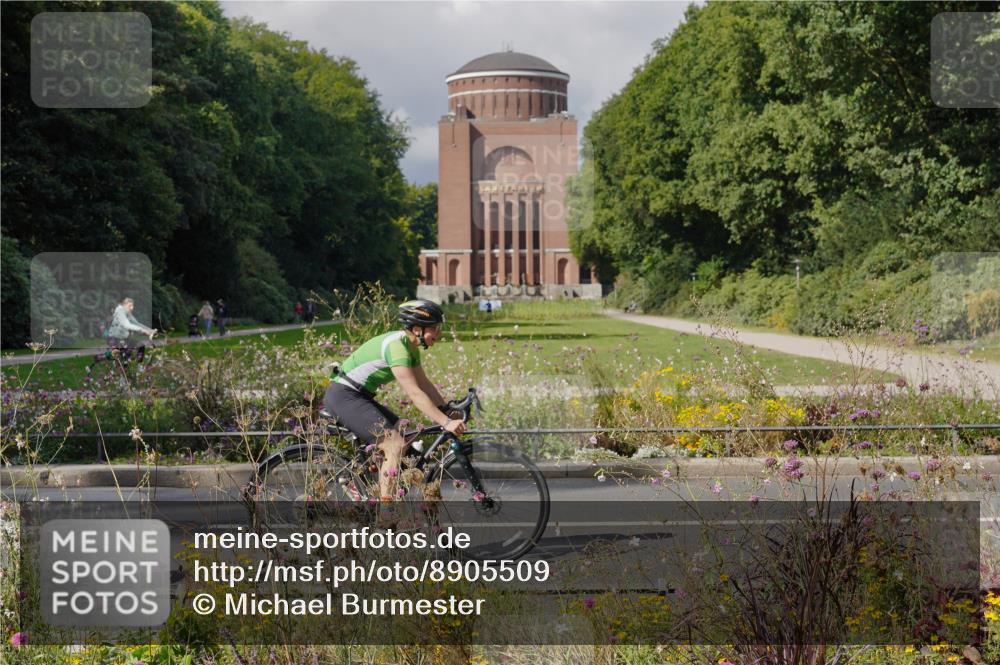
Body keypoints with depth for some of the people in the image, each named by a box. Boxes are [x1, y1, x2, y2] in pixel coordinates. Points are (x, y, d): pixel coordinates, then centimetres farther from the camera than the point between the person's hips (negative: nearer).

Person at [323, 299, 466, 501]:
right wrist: (446, 423, -29)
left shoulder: (410, 346, 8)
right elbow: (414, 393, -27)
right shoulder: (396, 345, -23)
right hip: (343, 396, -10)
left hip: (359, 397, 10)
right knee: (396, 445, -18)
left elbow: (425, 384, 11)